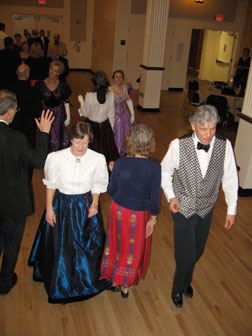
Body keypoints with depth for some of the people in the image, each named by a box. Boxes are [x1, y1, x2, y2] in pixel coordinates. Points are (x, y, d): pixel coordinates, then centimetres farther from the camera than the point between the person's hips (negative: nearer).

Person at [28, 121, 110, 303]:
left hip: (85, 205, 1)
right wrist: (49, 208, -4)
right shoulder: (57, 158, -15)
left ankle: (86, 280, 42)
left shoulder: (97, 159, -13)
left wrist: (94, 203, -10)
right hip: (61, 205, 0)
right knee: (60, 246, 11)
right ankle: (61, 285, 38)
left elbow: (97, 186, 1)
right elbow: (51, 184, -3)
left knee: (86, 245, 13)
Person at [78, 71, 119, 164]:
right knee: (106, 146, 18)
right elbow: (111, 114, -3)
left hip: (92, 125, -2)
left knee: (92, 150, 14)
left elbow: (85, 113, -9)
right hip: (105, 126, 2)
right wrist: (111, 127, 9)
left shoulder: (89, 96, -21)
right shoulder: (110, 95, -13)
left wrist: (81, 102, 8)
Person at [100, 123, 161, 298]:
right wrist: (153, 219, -2)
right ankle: (125, 285, 38)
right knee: (134, 249, 19)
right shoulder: (154, 166, -22)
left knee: (117, 243, 24)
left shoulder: (120, 163, -17)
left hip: (118, 210, 2)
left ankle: (114, 279, 42)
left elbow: (111, 190, -6)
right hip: (139, 214, -1)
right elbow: (155, 196, -15)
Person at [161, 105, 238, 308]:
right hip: (183, 208, -3)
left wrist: (231, 209, 0)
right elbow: (165, 171, -3)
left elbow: (230, 179, -3)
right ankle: (178, 289, 34)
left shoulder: (224, 146, -14)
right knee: (186, 255, 1)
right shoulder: (179, 145, -20)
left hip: (206, 209, 3)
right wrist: (171, 196, -14)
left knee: (198, 251, 19)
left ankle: (186, 281, 51)